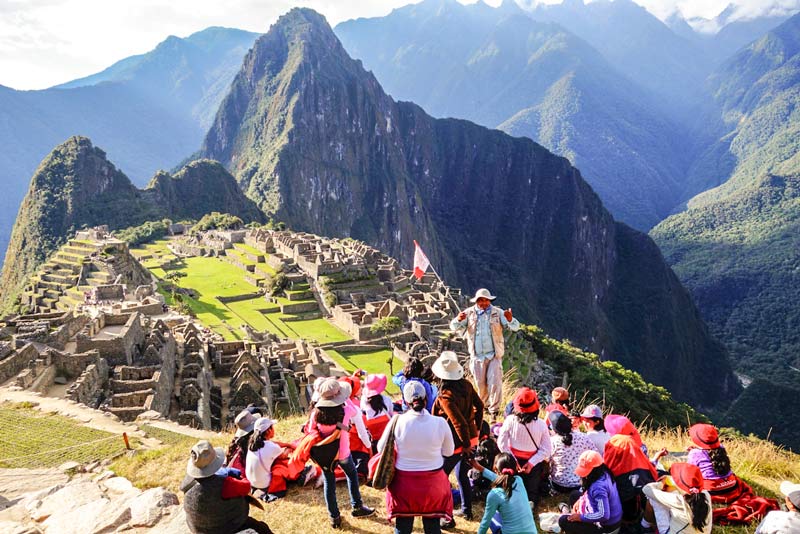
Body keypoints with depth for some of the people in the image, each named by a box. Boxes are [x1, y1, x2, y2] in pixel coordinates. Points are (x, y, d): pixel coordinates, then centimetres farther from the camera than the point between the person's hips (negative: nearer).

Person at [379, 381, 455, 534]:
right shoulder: (440, 423, -17)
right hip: (433, 483, 0)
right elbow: (448, 452, -1)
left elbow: (381, 448, -4)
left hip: (404, 483, 0)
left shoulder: (397, 422, -18)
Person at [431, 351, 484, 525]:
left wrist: (466, 445, -12)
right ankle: (467, 510, 36)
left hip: (456, 443, -8)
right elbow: (479, 406, 6)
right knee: (463, 475, 24)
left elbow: (459, 423, -25)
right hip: (471, 438, 8)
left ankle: (447, 518, 12)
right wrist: (477, 428, 14)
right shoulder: (466, 384, -4)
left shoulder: (445, 395, -26)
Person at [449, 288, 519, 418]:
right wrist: (458, 319, -28)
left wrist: (510, 319, -32)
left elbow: (515, 327, -7)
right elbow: (453, 327, -4)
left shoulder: (498, 313, 0)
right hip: (477, 356, 1)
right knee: (481, 385, 11)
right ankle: (484, 407, 35)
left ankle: (494, 410, 6)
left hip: (494, 355, -1)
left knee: (495, 383, -9)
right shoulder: (469, 313, 1)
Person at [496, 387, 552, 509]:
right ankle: (531, 503, -16)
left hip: (514, 463, 0)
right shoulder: (541, 424, -12)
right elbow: (546, 449, -11)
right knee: (532, 493, 16)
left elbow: (502, 443, -11)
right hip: (532, 464, 0)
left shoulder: (510, 420, -15)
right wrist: (531, 463, -11)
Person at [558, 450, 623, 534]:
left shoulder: (599, 487, -35)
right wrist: (581, 499, 1)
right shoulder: (603, 473, -7)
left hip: (606, 527, -9)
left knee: (563, 521, -8)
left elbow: (604, 515, -37)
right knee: (574, 495, 20)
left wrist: (581, 517, -26)